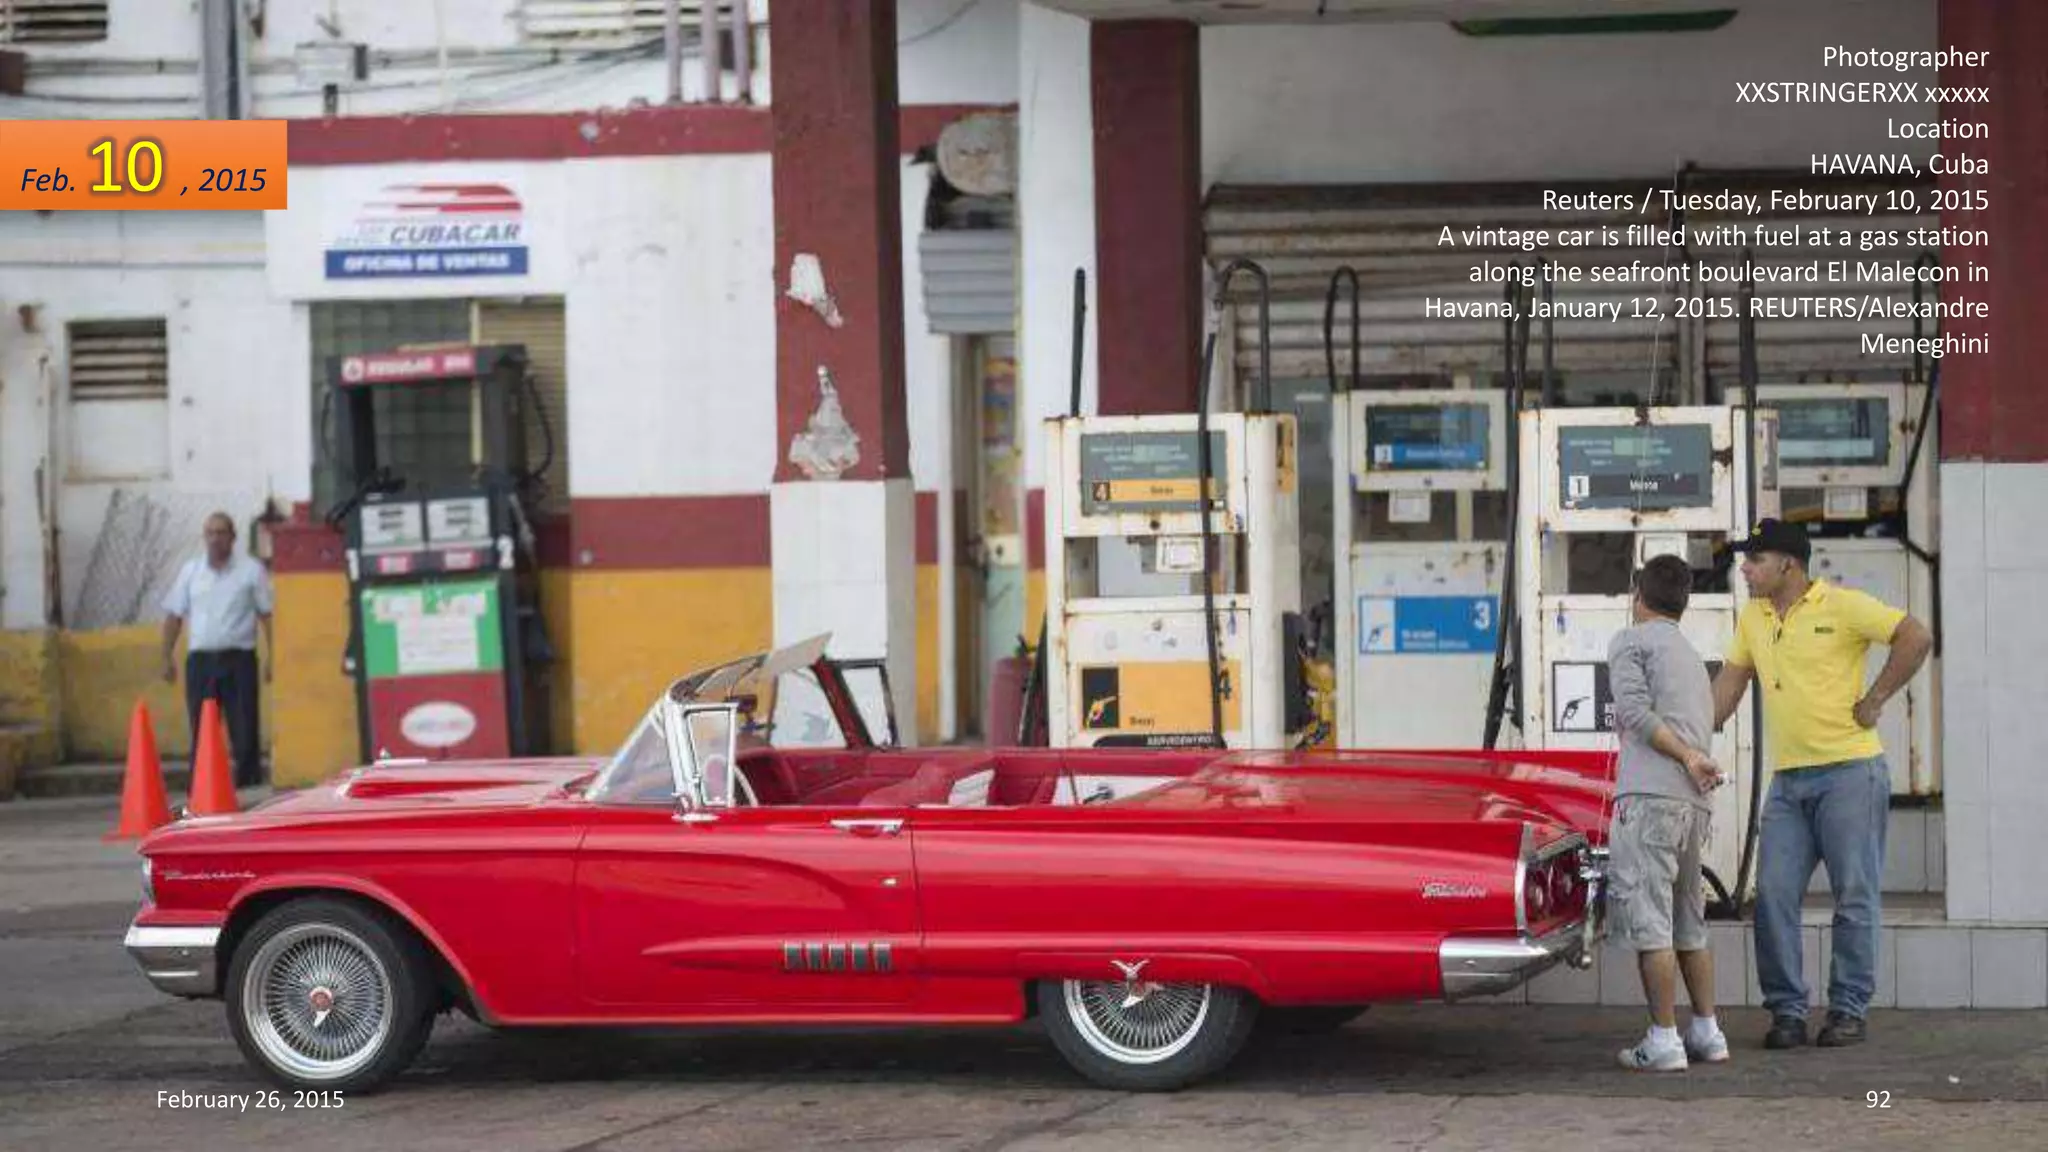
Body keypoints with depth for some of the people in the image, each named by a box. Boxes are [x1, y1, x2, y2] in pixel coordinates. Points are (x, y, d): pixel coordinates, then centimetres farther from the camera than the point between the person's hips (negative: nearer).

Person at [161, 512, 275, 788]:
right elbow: (174, 615, 13)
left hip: (238, 659, -2)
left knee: (244, 731, -2)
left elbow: (267, 613, 1)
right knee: (201, 731, 1)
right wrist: (168, 657, 8)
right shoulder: (191, 571, 10)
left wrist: (271, 655, -7)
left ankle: (248, 784, 3)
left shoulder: (251, 570, 2)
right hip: (200, 659, 2)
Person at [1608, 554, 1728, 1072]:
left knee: (1649, 922, -7)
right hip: (1696, 803, 8)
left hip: (1649, 796, -8)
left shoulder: (1632, 641, 5)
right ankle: (1707, 1033, 18)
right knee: (1689, 925, 16)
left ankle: (1664, 1040, -9)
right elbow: (1703, 727, 20)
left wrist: (1686, 758, -8)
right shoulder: (1695, 660, 29)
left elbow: (1634, 712, -9)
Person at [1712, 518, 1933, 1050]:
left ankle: (1850, 1009, 7)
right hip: (1787, 780, 6)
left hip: (1849, 771, -6)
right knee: (1774, 896, -1)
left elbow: (1916, 637, -10)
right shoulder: (1752, 618, 13)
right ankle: (1786, 1010, 5)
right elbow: (1730, 682, 18)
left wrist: (1874, 700, -10)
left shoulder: (1844, 606, -8)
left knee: (1854, 897, 0)